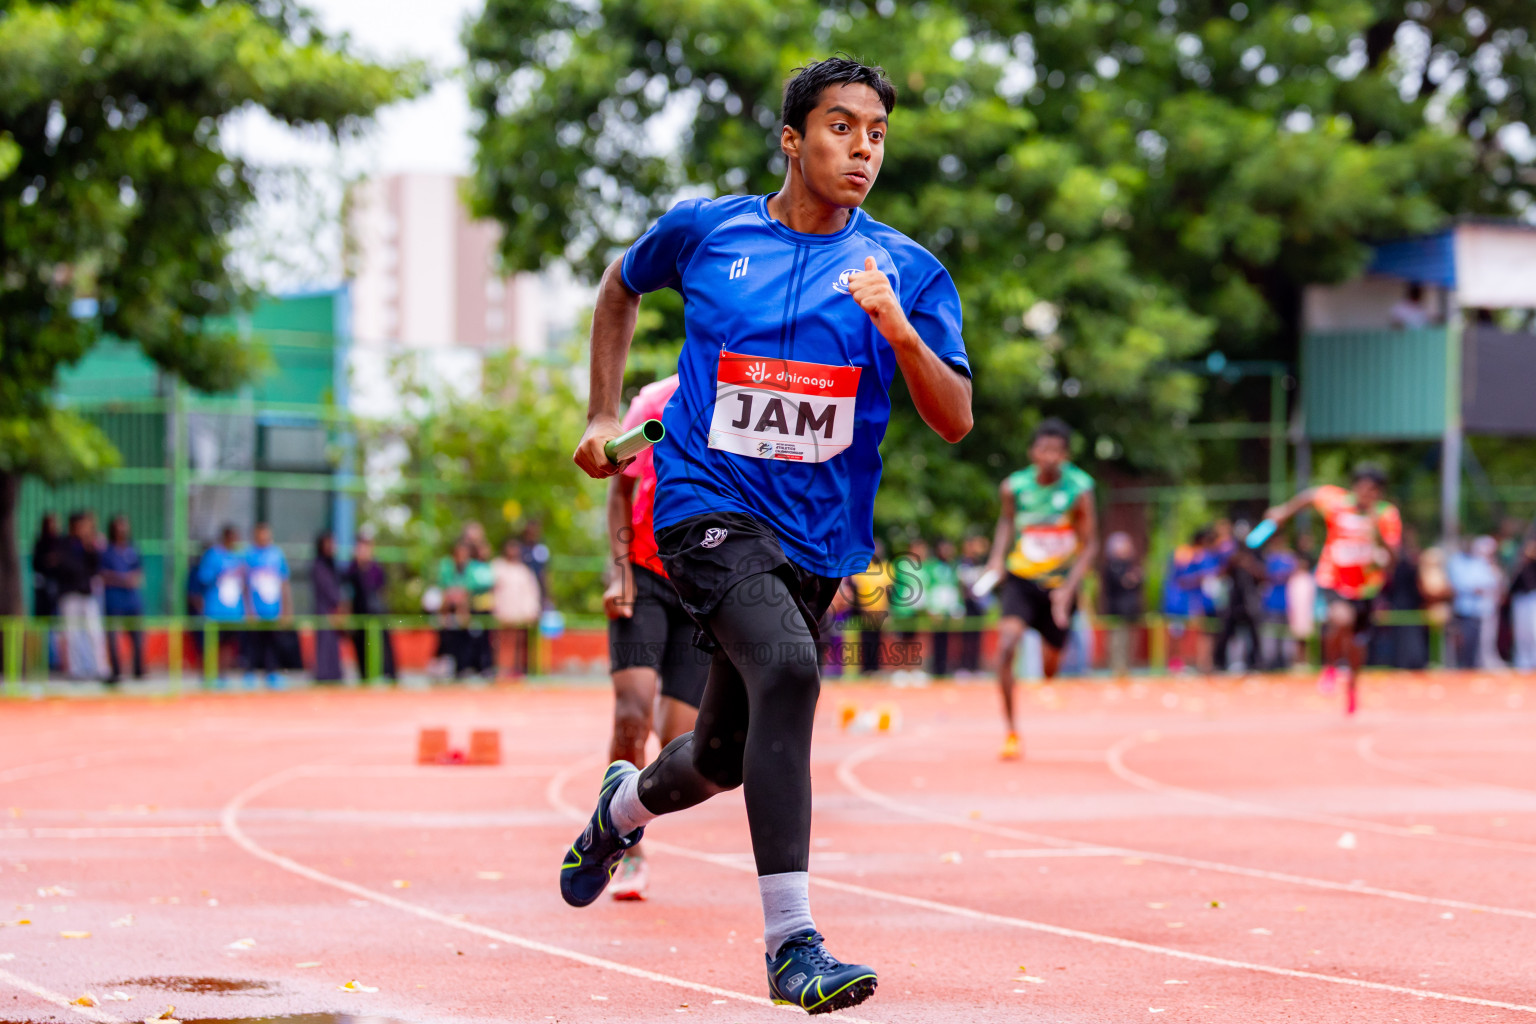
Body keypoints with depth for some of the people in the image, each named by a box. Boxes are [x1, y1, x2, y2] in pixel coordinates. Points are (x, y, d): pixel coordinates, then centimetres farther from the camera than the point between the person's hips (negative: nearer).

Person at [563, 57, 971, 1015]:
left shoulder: (908, 270, 1)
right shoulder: (705, 230, 1)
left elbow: (956, 421, -5)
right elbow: (623, 286, 22)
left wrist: (900, 330, -21)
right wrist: (604, 414, 15)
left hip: (818, 537, 3)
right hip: (708, 504, -3)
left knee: (724, 759, 14)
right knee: (787, 667, -31)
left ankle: (624, 806, 53)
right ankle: (792, 943, -31)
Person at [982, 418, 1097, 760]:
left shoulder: (1078, 490, -16)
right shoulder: (1013, 487, -10)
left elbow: (1090, 545, -12)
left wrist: (1069, 588, -23)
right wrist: (998, 555, -6)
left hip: (1059, 585, 0)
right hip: (1020, 578, 0)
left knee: (1050, 668, 8)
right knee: (1006, 647, -24)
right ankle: (1011, 732, -15)